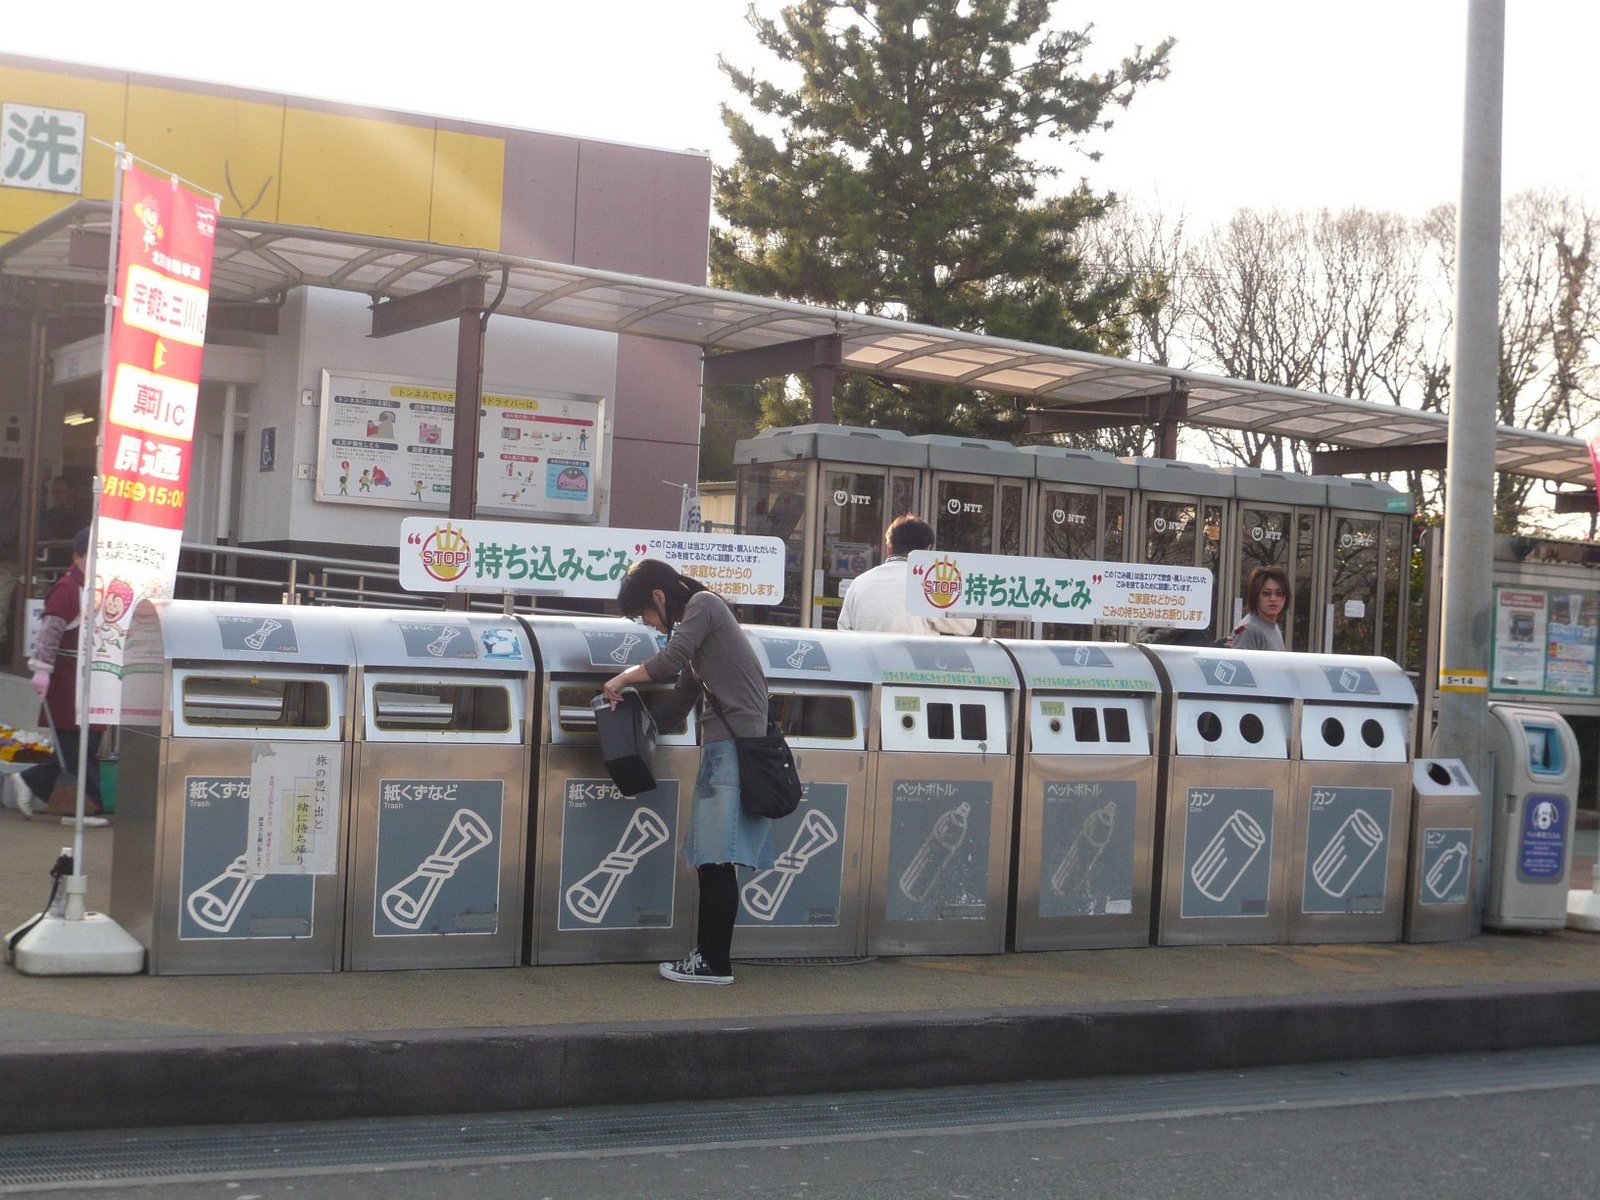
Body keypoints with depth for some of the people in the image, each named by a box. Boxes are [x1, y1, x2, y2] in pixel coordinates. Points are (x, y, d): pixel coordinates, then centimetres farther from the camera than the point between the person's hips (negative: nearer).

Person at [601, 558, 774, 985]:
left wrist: (624, 678, 0)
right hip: (722, 750, 10)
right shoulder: (696, 623, 26)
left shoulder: (703, 604, -2)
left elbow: (669, 662, -15)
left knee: (718, 861, -8)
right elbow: (675, 708, 27)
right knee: (710, 862, 9)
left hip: (736, 747, -10)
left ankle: (715, 964, -5)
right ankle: (708, 955, 12)